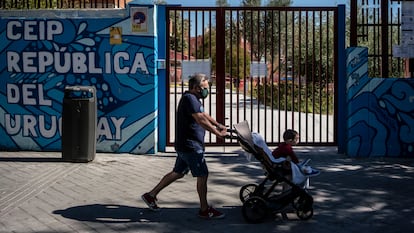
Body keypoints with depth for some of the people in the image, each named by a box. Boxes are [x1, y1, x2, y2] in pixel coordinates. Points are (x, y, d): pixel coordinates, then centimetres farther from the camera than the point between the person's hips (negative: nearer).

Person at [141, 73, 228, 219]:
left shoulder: (193, 98, 16)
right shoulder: (190, 99, -18)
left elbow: (204, 114, 28)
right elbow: (201, 120, -25)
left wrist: (218, 125, 21)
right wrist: (218, 133, -20)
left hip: (185, 145, 11)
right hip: (190, 146, -11)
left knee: (178, 173, 17)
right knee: (202, 175, -3)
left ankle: (151, 195, 24)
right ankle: (204, 210, 8)